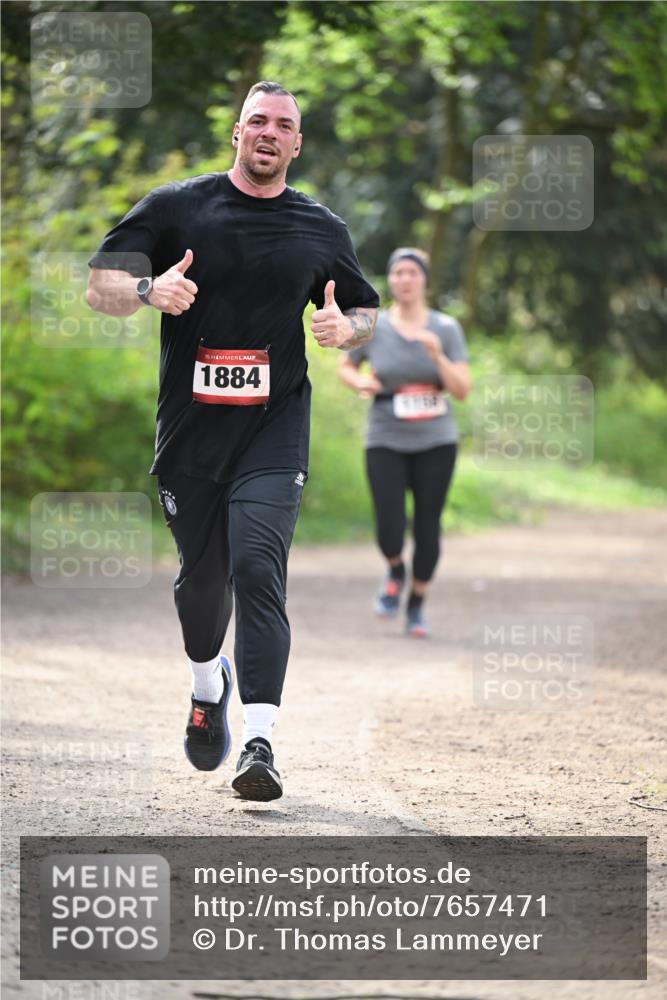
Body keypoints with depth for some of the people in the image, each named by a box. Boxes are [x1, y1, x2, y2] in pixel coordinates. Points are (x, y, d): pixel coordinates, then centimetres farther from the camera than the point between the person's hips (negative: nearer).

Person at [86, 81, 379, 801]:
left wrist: (344, 328, -5)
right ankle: (207, 684, 44)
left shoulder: (322, 230, 8)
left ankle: (259, 743, -21)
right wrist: (148, 289, -21)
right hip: (190, 427, 1)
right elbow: (99, 289, 1)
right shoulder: (174, 208, 3)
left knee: (257, 568, -16)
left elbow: (366, 314, 19)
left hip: (275, 427, -1)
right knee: (202, 576, 11)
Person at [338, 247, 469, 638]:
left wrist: (438, 355, -22)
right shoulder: (372, 328, -2)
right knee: (389, 529, -13)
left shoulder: (446, 329, -2)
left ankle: (417, 606, 21)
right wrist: (359, 382, -8)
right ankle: (395, 572, 22)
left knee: (427, 528, 0)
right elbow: (345, 366, 15)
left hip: (435, 443, 0)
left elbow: (462, 390, -7)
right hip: (387, 443, 0)